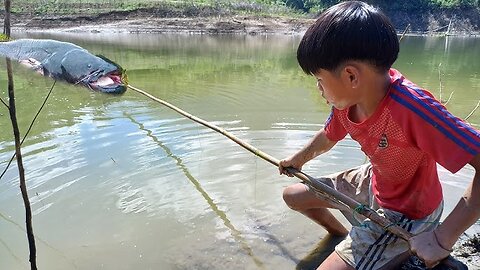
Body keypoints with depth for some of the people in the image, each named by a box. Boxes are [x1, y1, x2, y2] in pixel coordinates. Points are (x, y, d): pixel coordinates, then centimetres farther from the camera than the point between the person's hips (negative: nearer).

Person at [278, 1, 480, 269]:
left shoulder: (412, 108, -39)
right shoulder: (348, 97, -14)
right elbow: (328, 136, 8)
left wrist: (443, 238, -39)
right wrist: (297, 160, 17)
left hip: (405, 214, -7)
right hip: (373, 182, 7)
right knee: (293, 195, 13)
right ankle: (343, 237, 35)